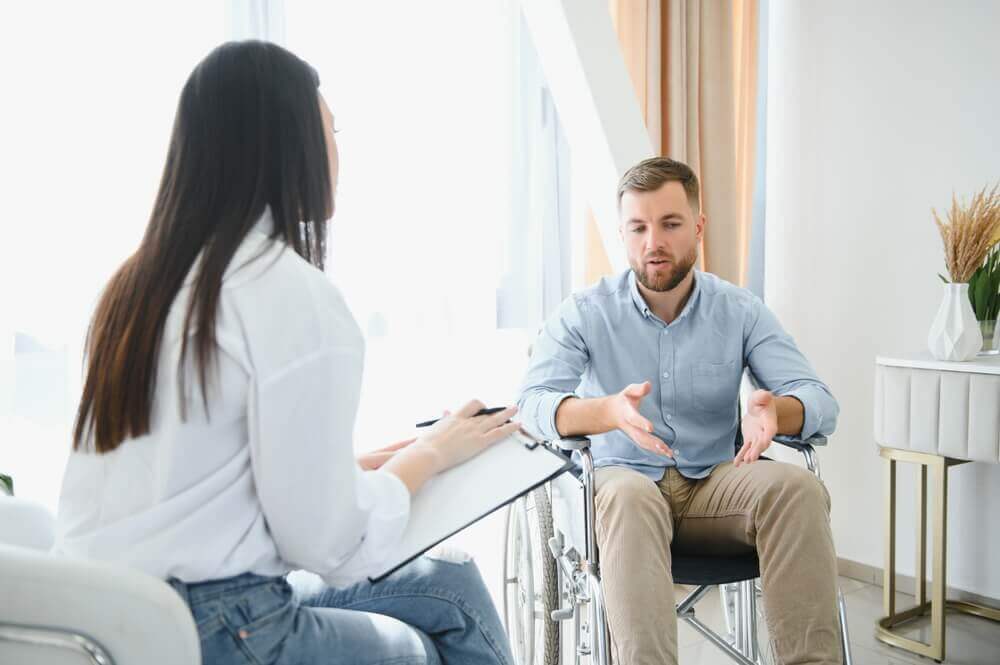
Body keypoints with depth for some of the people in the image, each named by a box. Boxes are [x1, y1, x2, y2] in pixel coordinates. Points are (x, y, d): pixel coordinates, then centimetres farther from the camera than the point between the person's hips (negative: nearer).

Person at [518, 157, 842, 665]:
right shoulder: (584, 313, -3)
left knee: (796, 487, -27)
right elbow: (533, 405, -16)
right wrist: (610, 412, -39)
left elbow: (820, 401, -6)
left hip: (714, 487, 2)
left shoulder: (741, 312, 3)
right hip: (625, 485, -2)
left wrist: (774, 409, -32)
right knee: (628, 494, -37)